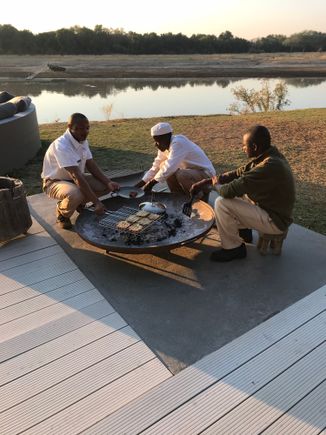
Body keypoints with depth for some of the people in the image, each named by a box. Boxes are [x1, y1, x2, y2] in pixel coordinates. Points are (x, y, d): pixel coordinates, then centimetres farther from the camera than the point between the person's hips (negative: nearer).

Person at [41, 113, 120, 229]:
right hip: (55, 182, -7)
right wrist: (96, 202, -39)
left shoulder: (83, 141, -5)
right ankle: (62, 213, -5)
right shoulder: (62, 146, -31)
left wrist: (108, 182, -18)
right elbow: (77, 177, -37)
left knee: (105, 186, -9)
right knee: (75, 194, -39)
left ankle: (80, 203, 15)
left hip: (75, 178, 8)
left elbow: (91, 165, -1)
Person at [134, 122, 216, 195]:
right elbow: (156, 167, 4)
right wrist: (138, 186, -2)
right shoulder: (164, 147, 2)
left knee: (181, 175, -34)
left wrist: (151, 183, -26)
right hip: (191, 171, 9)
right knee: (163, 166, -2)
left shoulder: (178, 143, -25)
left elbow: (170, 167, -33)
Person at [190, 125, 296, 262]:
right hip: (270, 207, 9)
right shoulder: (267, 156, -1)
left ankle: (233, 248, -1)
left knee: (222, 203, -17)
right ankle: (243, 229, 25)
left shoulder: (269, 166, -31)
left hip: (274, 220, -9)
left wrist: (216, 185, -5)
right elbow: (238, 173, 5)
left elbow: (231, 190, -29)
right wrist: (205, 182, 2)